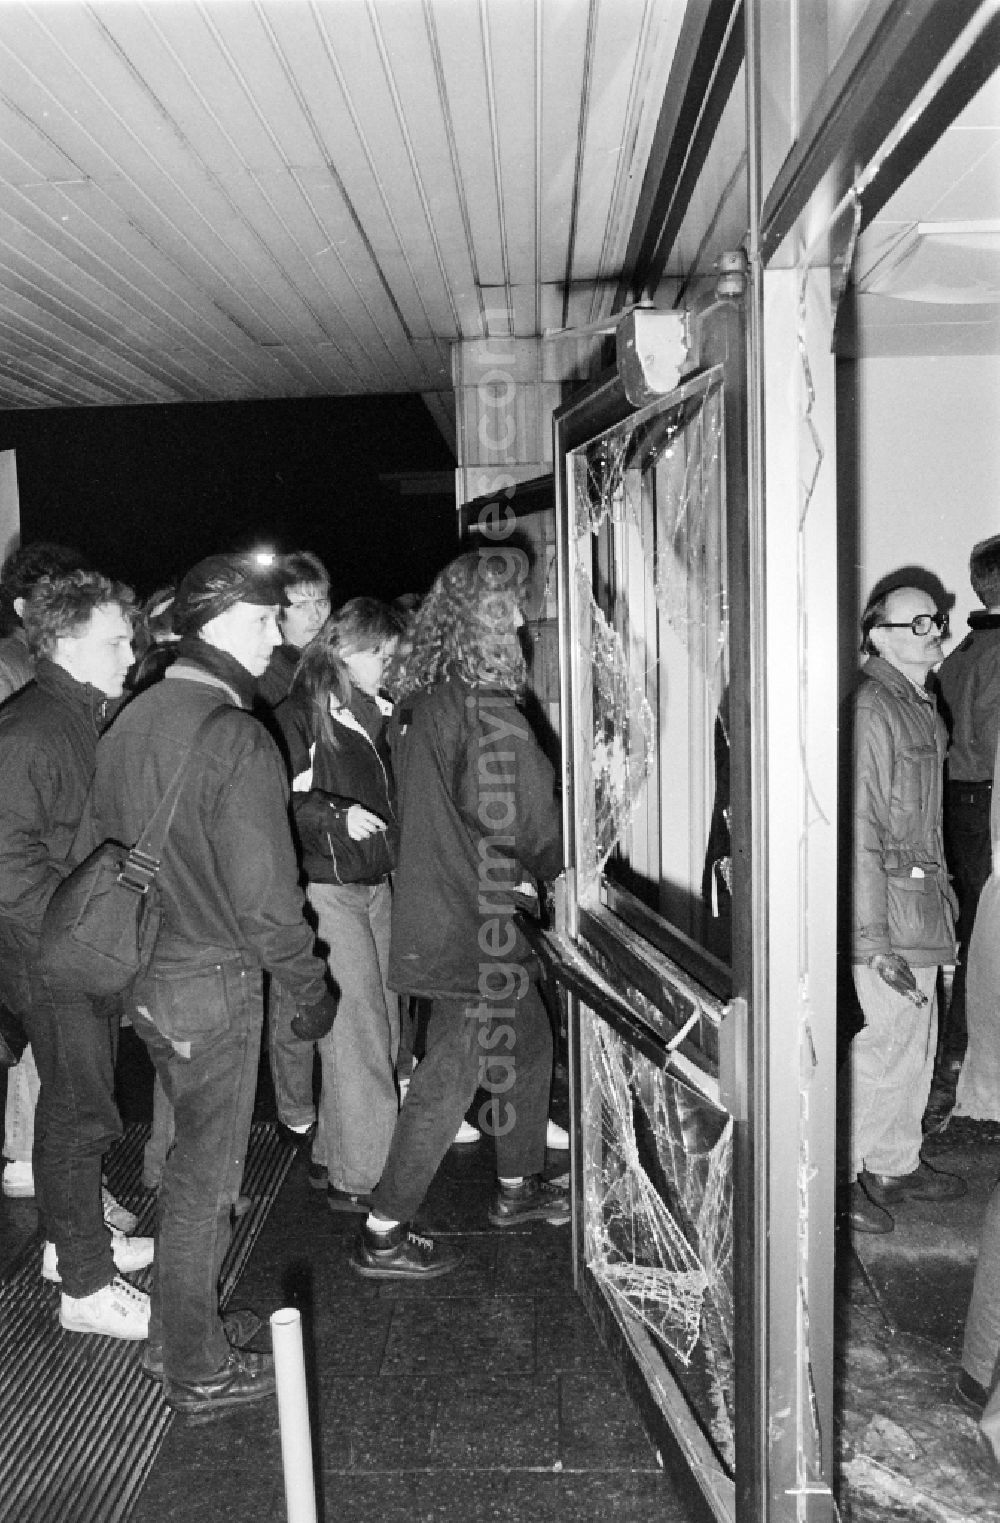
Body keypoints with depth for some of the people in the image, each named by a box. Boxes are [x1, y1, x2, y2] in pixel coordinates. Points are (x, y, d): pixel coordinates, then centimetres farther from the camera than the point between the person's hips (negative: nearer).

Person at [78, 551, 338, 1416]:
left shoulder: (132, 720, 5)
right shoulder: (238, 740, -20)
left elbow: (91, 850, 11)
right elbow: (264, 898, -22)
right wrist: (313, 991, -8)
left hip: (144, 979, 8)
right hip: (213, 986, -8)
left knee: (192, 1157, 23)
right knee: (204, 1179, 7)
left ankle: (174, 1335, 39)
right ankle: (198, 1372, 24)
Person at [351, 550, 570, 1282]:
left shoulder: (422, 701, 5)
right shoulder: (487, 713, -22)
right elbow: (527, 828, -18)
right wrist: (572, 864, 2)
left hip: (439, 911, 9)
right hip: (476, 929, -9)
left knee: (529, 1042, 22)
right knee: (451, 1076, 2)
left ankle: (517, 1186, 38)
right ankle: (383, 1235, 14)